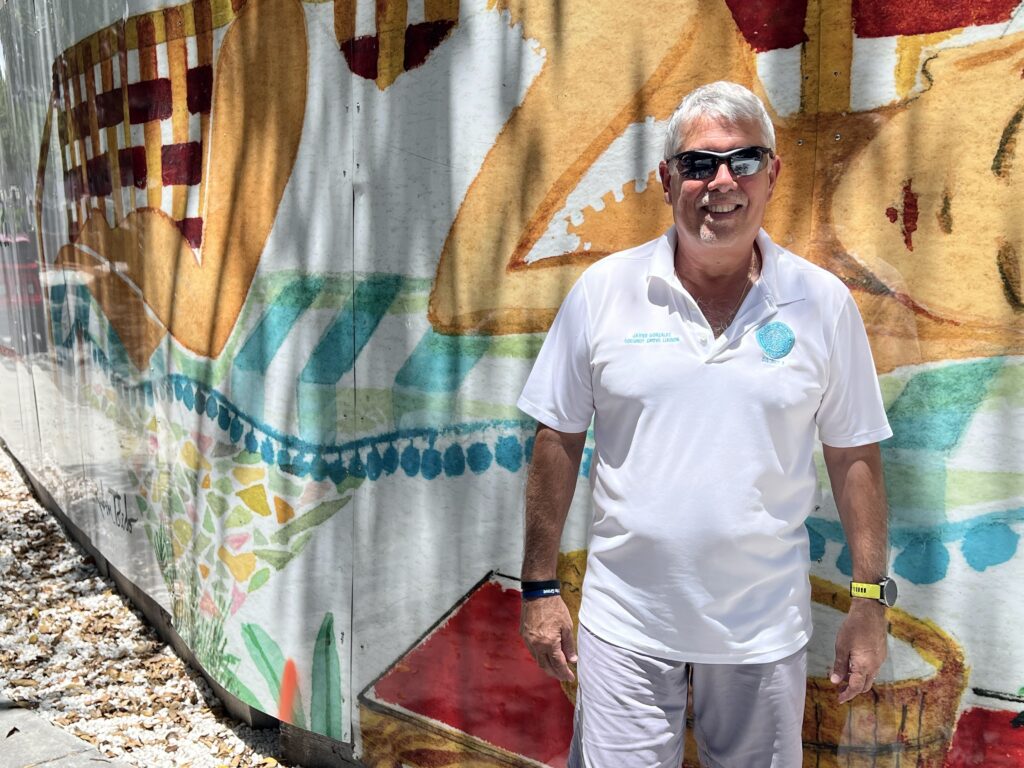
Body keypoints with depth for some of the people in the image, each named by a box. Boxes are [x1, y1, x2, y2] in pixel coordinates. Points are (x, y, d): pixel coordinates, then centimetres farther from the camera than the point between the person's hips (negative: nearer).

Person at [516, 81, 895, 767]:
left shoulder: (824, 303, -4)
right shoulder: (603, 291, -6)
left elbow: (854, 456, 2)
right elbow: (558, 442, -1)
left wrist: (871, 601, 2)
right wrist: (540, 588, -1)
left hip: (765, 627, 1)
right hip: (625, 621, 0)